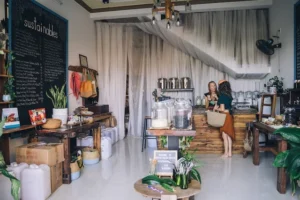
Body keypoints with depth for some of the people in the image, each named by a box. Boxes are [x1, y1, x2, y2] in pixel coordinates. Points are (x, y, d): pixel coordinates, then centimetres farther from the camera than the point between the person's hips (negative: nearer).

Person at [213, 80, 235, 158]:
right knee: (229, 135, 13)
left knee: (225, 136, 1)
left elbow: (222, 109, -20)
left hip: (225, 117, -8)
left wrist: (216, 108, -2)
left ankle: (226, 153, 9)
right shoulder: (228, 95, 7)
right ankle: (230, 152, 20)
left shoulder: (222, 96, -18)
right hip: (229, 116, 8)